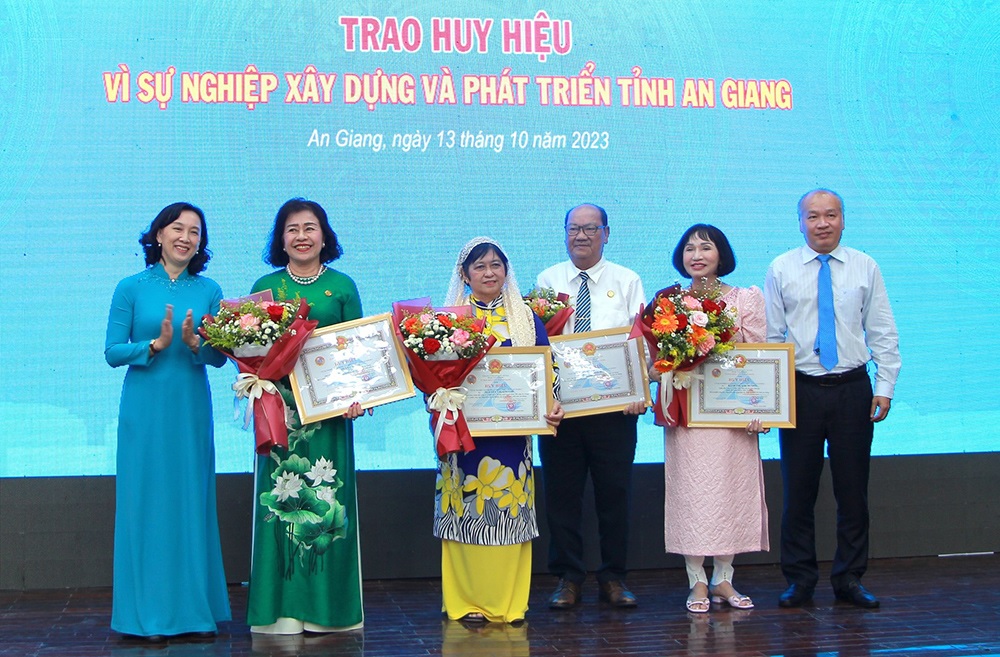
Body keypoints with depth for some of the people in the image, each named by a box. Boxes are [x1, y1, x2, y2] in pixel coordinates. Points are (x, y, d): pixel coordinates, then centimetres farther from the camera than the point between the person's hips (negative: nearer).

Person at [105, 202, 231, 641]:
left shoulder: (208, 291, 6)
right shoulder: (132, 288, 0)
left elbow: (219, 357, 5)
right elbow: (112, 352, -3)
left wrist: (194, 344, -15)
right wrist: (156, 344, -16)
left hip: (191, 408, 2)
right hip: (145, 410, -2)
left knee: (193, 501, 5)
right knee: (147, 501, -1)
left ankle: (195, 607, 14)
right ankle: (150, 613, 7)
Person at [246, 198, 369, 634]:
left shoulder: (343, 286, 7)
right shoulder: (265, 286, 9)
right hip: (279, 404, 1)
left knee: (328, 496, 0)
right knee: (280, 496, -1)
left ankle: (327, 605, 8)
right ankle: (284, 607, 5)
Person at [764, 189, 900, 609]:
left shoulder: (865, 268, 5)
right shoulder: (781, 270, 4)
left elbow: (883, 334, 6)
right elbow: (769, 335, 4)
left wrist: (885, 386, -2)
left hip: (853, 389, 1)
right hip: (800, 389, 0)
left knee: (853, 489, 5)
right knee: (798, 489, 3)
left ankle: (850, 579, 17)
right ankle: (799, 579, 14)